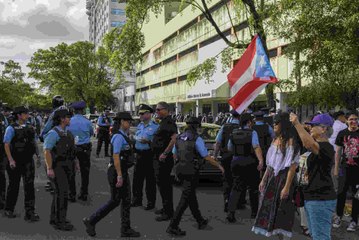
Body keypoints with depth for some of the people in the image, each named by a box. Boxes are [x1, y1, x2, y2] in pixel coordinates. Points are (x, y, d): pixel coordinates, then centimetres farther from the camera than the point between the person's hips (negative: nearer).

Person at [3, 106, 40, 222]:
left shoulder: (29, 128, 9)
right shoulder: (11, 128, -7)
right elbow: (6, 144, -12)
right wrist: (11, 160, -18)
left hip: (28, 161, 4)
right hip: (16, 162, -4)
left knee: (29, 186, -1)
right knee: (14, 186, 9)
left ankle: (30, 212, 2)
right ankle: (9, 210, 28)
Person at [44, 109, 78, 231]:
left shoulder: (67, 132, 11)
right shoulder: (53, 133, -15)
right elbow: (47, 151, -19)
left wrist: (76, 161, 16)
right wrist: (49, 169, -23)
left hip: (66, 166, 9)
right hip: (57, 167, -9)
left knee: (60, 192, 13)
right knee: (61, 192, -10)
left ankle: (55, 218, 23)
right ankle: (59, 221, -4)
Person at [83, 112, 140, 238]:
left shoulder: (124, 136, 13)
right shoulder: (118, 137, -17)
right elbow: (115, 156, -23)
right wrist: (119, 176, -25)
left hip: (123, 172, 10)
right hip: (117, 172, -10)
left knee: (126, 200, 11)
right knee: (115, 201, -1)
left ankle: (126, 230, 18)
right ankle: (91, 221, 11)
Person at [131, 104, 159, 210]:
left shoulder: (155, 126, -9)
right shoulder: (139, 125, 15)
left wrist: (148, 141, -24)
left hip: (149, 155, -7)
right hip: (139, 155, 7)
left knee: (150, 180, -1)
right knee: (137, 178, 12)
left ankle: (151, 202, 9)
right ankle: (137, 199, 25)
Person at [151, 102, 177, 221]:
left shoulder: (169, 122, -16)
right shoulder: (163, 122, 17)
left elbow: (174, 139, -27)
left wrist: (165, 153, -26)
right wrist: (149, 141, 18)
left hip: (164, 159, -11)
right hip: (158, 158, 11)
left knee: (164, 184, -6)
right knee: (162, 183, 18)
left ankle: (168, 212, 1)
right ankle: (166, 208, 29)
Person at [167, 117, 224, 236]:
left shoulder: (179, 138, 7)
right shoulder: (197, 139, -12)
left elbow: (174, 155, 17)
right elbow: (206, 157, -11)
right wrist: (219, 166, 2)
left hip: (180, 169, 7)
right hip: (191, 171, -7)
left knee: (191, 195, 20)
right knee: (185, 199, -3)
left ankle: (200, 221, 33)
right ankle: (173, 226, -5)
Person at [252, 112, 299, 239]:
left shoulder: (291, 141, -12)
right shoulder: (275, 140, 12)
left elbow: (293, 166, -17)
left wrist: (287, 187, -21)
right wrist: (263, 180, 15)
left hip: (283, 178, -8)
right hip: (271, 177, 8)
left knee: (281, 212, -1)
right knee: (270, 208, 11)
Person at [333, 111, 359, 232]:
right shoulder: (342, 133, 3)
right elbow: (338, 152, 7)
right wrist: (336, 168, 5)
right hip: (345, 167, 2)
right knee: (341, 192, 9)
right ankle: (338, 216, 25)